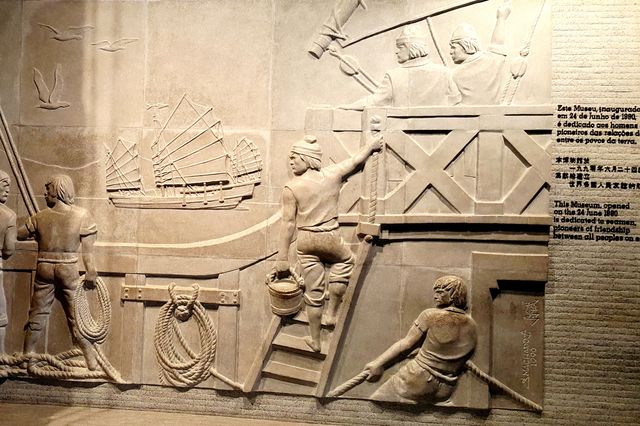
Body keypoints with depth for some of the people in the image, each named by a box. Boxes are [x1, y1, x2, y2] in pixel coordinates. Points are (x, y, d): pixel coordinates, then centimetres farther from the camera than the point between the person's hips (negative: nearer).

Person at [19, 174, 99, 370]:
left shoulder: (40, 217, 0)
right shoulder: (82, 215, -5)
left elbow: (19, 235, 11)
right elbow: (88, 249, -8)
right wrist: (91, 273, -3)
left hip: (44, 271, 1)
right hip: (69, 271, -1)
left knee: (36, 317, 13)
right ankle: (92, 361, 7)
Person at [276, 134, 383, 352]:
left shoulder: (291, 188, -12)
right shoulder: (332, 175, -5)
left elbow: (288, 223, -12)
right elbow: (356, 159, 12)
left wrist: (282, 257, -7)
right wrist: (372, 145, 31)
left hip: (305, 240, -1)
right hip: (330, 238, 1)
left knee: (314, 292, 11)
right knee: (345, 260, 34)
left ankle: (315, 339, 24)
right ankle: (332, 312, 29)